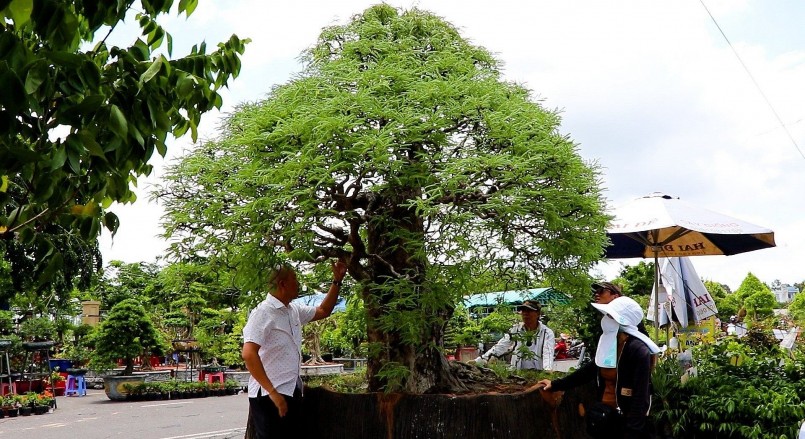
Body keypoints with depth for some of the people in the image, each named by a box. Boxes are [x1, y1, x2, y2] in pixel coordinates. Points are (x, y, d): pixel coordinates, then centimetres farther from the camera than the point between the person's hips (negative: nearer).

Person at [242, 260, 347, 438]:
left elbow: (323, 311, 28)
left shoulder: (294, 310, 10)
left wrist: (337, 281, 19)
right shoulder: (263, 312, -15)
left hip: (292, 393, 9)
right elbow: (248, 354, -24)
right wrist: (272, 392, -27)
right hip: (270, 396, -8)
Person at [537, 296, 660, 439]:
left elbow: (641, 397, -20)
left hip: (627, 420, -7)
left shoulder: (639, 350, -18)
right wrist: (555, 384, 14)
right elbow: (589, 370, 14)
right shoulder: (608, 344, 4)